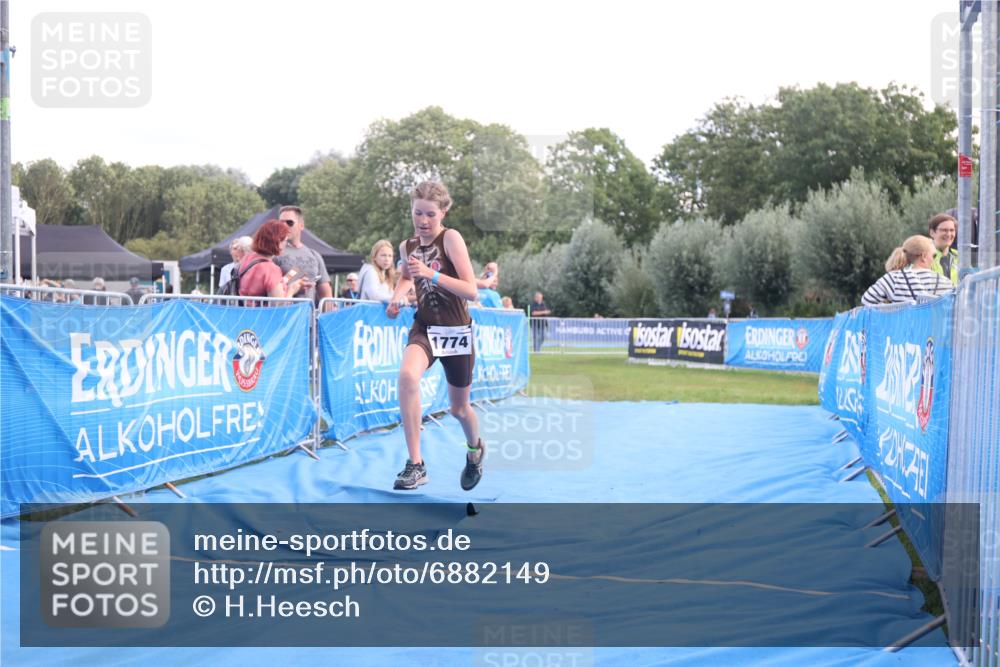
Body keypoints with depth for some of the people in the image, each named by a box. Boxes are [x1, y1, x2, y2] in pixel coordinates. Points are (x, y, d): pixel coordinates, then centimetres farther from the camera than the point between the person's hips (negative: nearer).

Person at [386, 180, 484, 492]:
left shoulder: (451, 238, -14)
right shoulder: (407, 246, 1)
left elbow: (471, 291, -22)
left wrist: (431, 274, -32)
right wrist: (397, 298, 5)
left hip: (456, 331, -2)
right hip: (424, 328, 3)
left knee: (459, 408, 13)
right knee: (407, 375, -31)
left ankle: (475, 449, 50)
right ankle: (415, 465, -26)